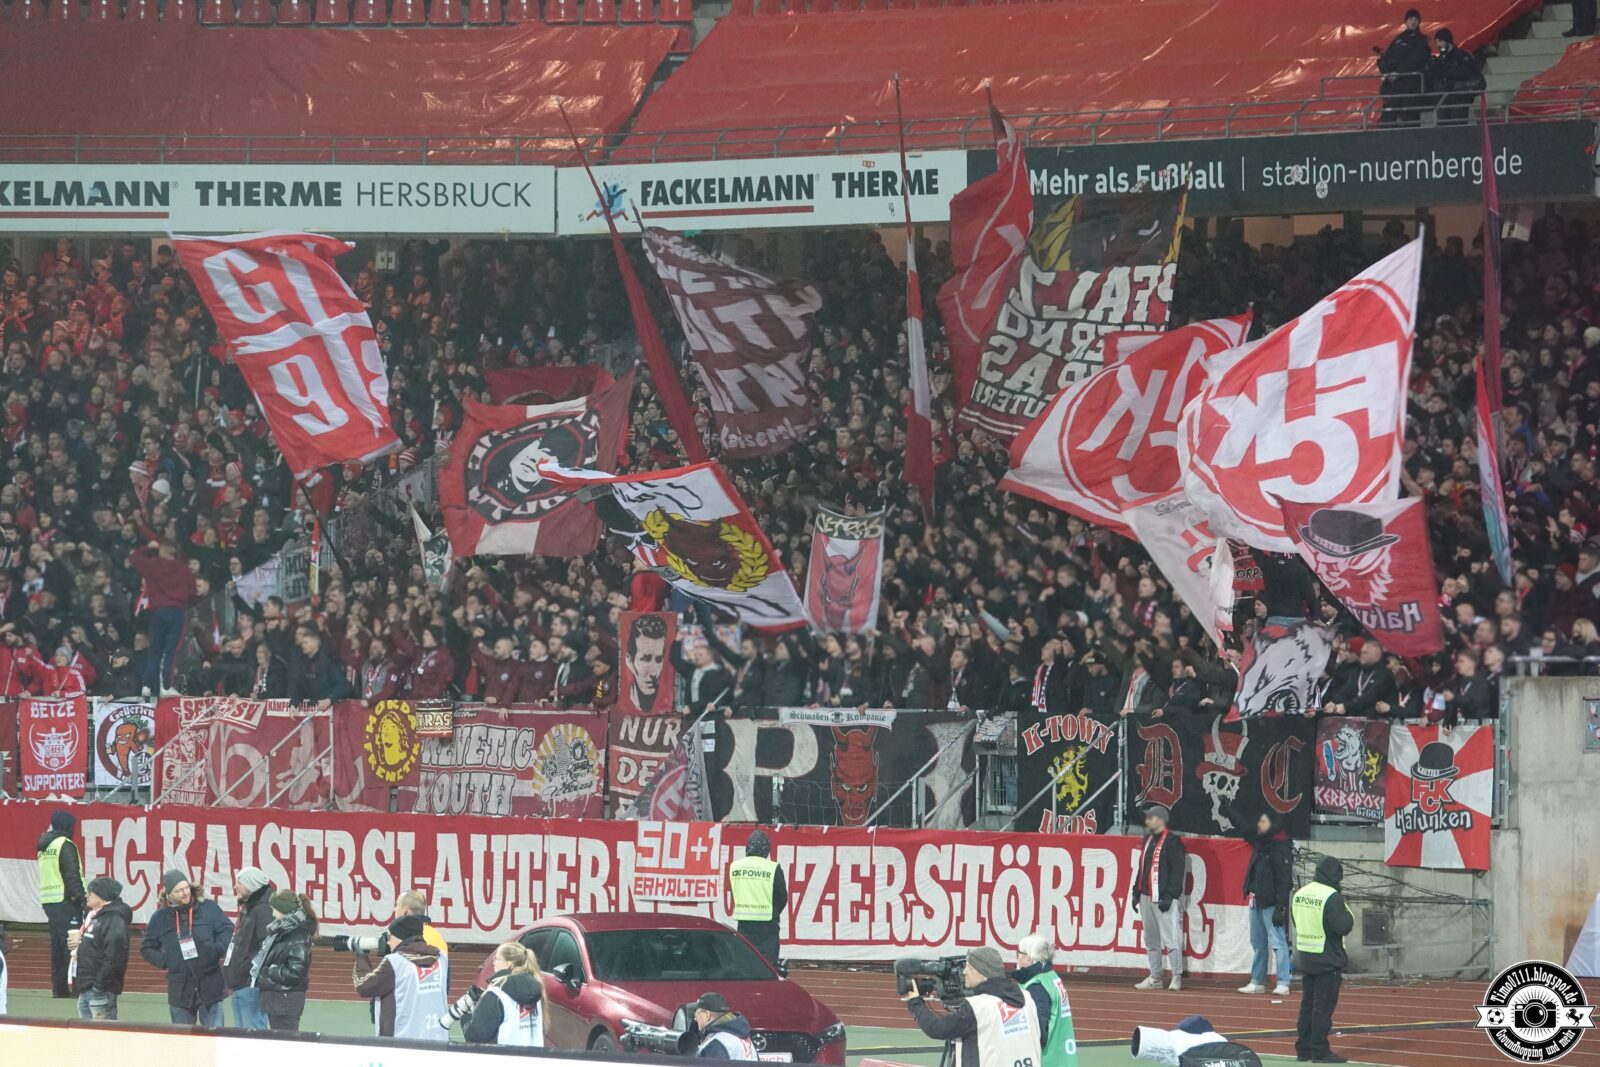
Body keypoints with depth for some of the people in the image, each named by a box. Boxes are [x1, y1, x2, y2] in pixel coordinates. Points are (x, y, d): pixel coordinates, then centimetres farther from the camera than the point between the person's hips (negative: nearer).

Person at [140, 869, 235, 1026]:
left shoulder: (209, 908, -1)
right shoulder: (160, 918, 4)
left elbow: (227, 930, 7)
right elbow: (147, 948, 13)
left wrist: (218, 950, -10)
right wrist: (164, 962, -2)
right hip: (180, 991, 2)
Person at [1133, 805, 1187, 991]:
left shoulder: (1172, 842, -8)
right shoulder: (1148, 841, 18)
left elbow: (1177, 871, -13)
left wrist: (1169, 895, -19)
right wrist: (1137, 891, 17)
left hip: (1165, 898, -9)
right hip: (1147, 897, 9)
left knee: (1171, 938, -10)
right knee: (1151, 939, 11)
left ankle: (1177, 977, -6)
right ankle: (1154, 978, 17)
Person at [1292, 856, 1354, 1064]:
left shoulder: (1299, 894, 7)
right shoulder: (1332, 897, -18)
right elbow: (1342, 926, -20)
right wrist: (1349, 916, -2)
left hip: (1305, 958, 7)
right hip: (1328, 960, -7)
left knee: (1308, 1003, 15)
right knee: (1323, 1005, -3)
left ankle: (1303, 1049, 18)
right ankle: (1320, 1051, -3)